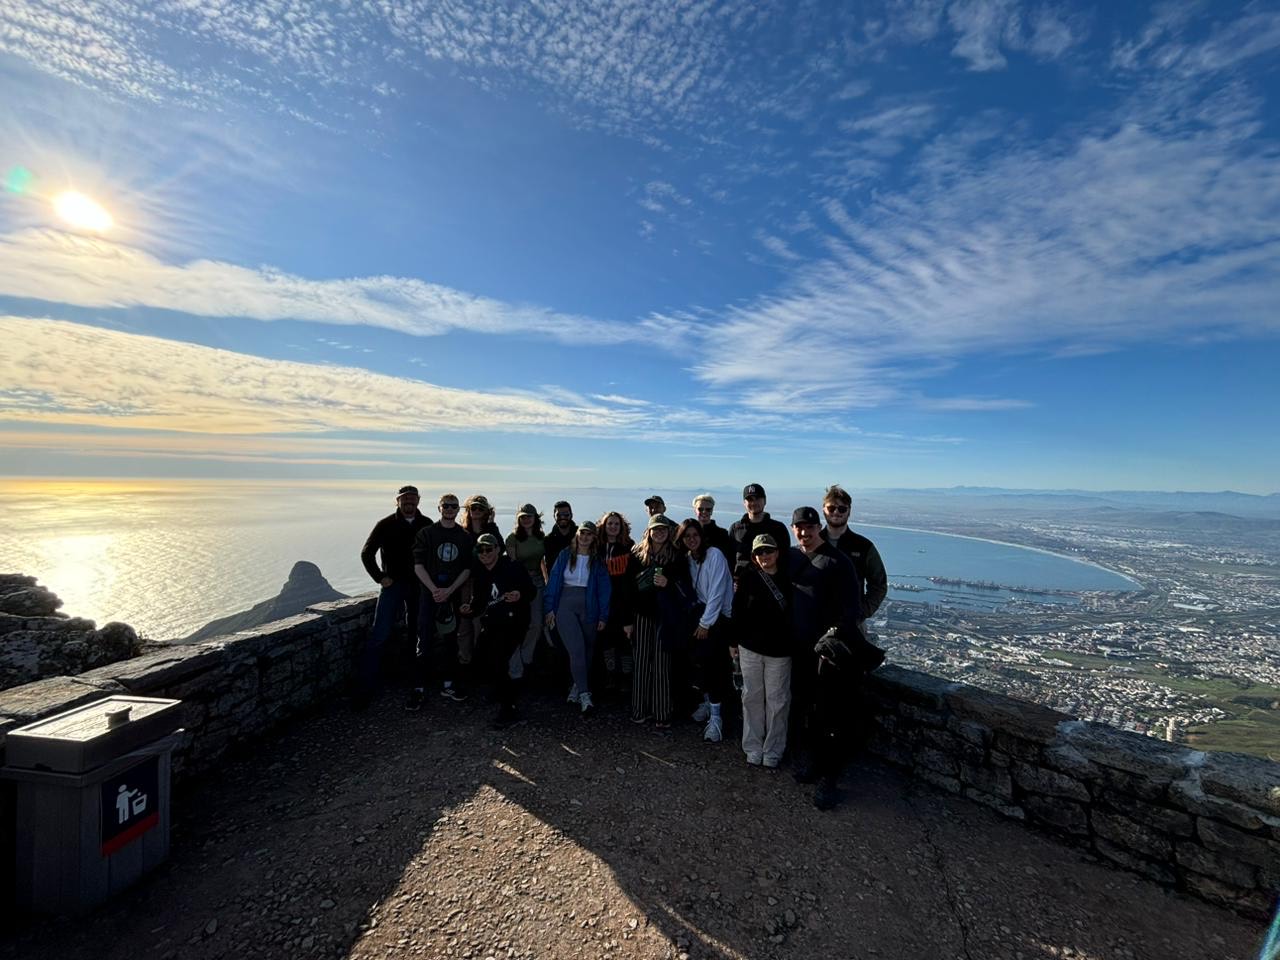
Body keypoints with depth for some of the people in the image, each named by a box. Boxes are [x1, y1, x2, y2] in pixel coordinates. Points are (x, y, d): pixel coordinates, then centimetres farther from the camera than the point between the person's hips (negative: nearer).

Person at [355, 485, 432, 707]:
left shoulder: (427, 525, 0)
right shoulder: (386, 525, -5)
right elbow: (366, 553, 2)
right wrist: (380, 578, -5)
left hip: (418, 586, 2)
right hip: (393, 584, -2)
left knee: (415, 632, 13)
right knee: (379, 635, -10)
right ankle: (365, 687, -3)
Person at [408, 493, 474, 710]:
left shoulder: (466, 537, 6)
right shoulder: (426, 533, 2)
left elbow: (467, 569, 2)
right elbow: (418, 565, -4)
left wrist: (449, 591, -10)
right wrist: (434, 590, -14)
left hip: (453, 595, 2)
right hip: (429, 593, -2)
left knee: (449, 641, 10)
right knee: (424, 642, -4)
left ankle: (447, 685, 20)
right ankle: (418, 689, 4)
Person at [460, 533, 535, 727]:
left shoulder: (513, 568, -9)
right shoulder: (478, 573, 10)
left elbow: (531, 592, -6)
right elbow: (479, 601, 14)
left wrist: (520, 595, -27)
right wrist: (469, 609, -7)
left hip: (513, 622, -7)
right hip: (490, 623, 7)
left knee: (497, 660, -20)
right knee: (482, 662, 8)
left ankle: (508, 708, -4)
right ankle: (503, 688, 40)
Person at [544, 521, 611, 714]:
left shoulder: (598, 561, 4)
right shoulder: (565, 556, 4)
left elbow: (603, 589, 3)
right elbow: (553, 581, 3)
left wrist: (603, 616, -2)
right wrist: (549, 608, -3)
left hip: (588, 609, 2)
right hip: (565, 607, -2)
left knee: (587, 651, 7)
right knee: (577, 649, -13)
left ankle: (576, 687, 25)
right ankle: (584, 695, -9)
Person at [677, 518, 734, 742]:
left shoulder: (714, 555, -14)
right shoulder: (687, 558, 6)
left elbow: (717, 591, -16)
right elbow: (692, 591, 6)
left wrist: (706, 623, -14)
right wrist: (699, 619, -3)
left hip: (720, 614, -5)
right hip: (701, 611, 5)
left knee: (708, 661, -12)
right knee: (698, 659, -1)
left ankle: (715, 716, -1)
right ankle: (706, 701, 21)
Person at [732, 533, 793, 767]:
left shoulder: (787, 578, -6)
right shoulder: (748, 578, -5)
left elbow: (795, 611, -2)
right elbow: (737, 611, 0)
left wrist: (794, 644, -3)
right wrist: (735, 641, 2)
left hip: (779, 649, -1)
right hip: (750, 647, 1)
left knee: (776, 700, 9)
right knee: (752, 697, 12)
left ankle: (772, 750, 25)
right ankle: (753, 748, 27)